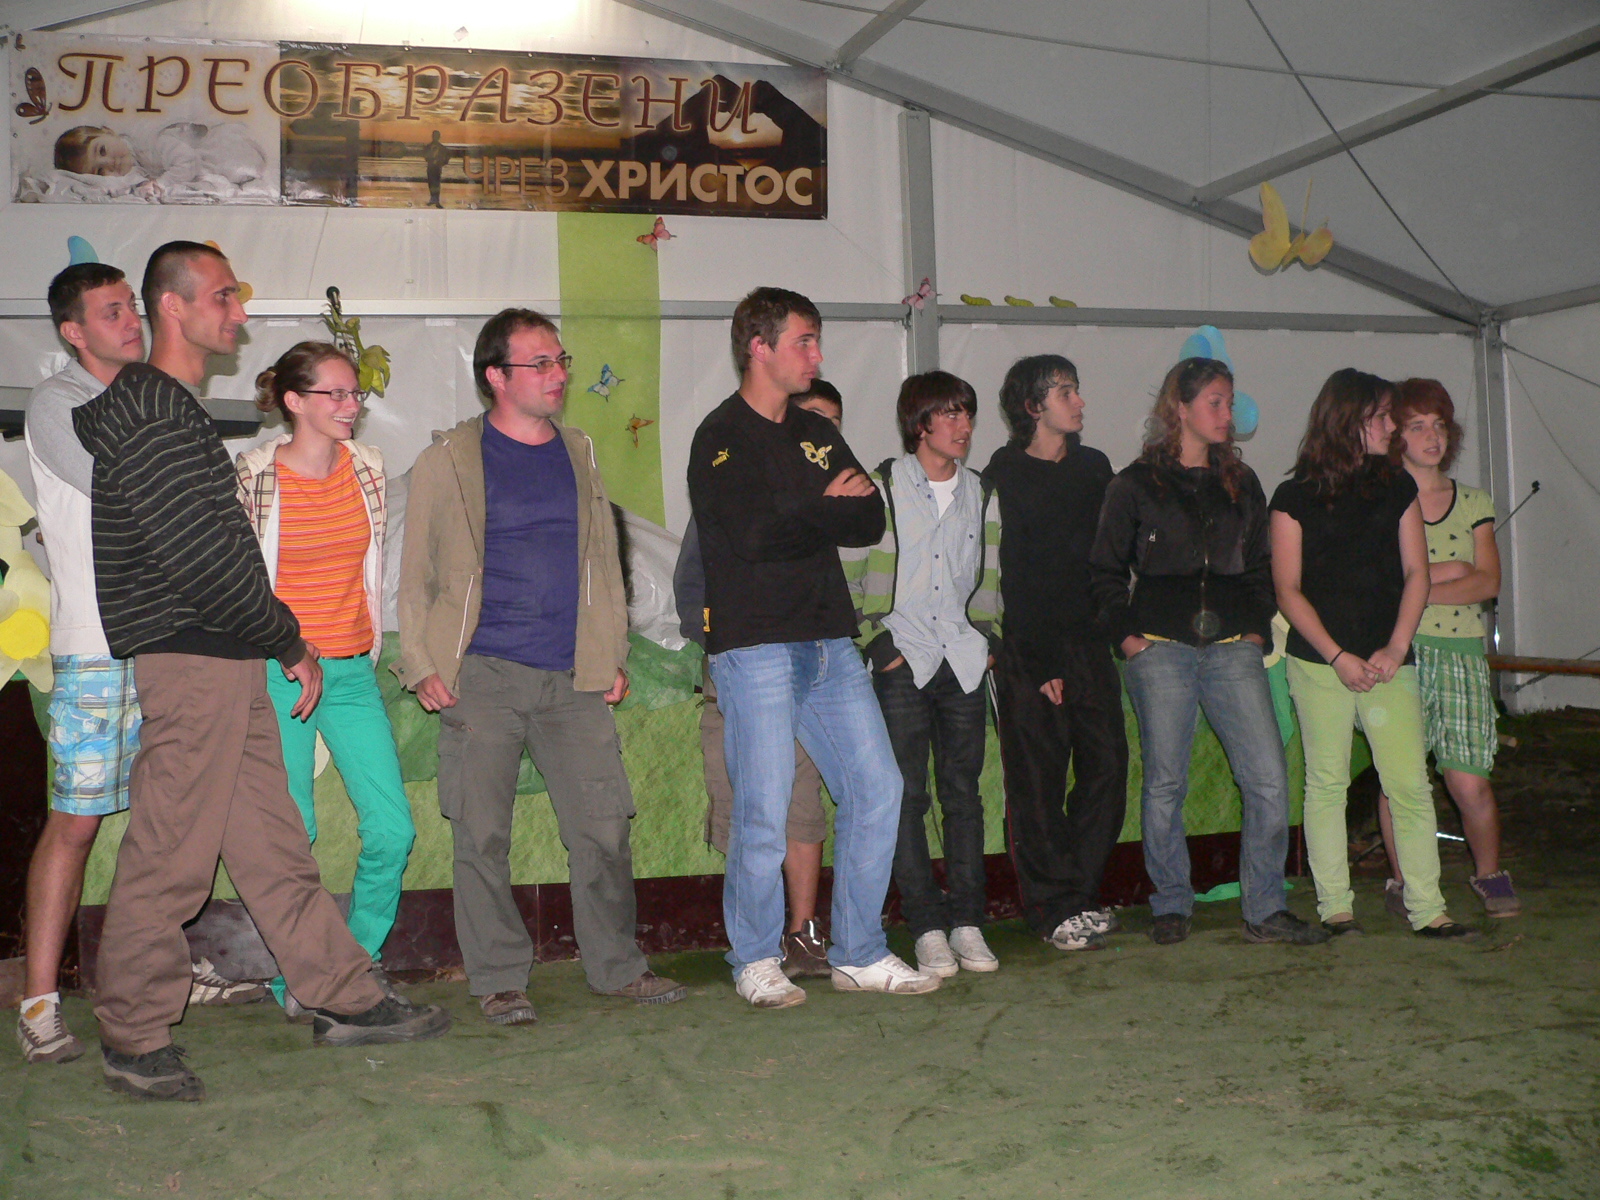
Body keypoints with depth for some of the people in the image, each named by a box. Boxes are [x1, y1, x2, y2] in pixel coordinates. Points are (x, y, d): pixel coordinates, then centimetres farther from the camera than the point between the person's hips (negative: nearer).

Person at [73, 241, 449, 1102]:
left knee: (273, 841, 13)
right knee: (169, 859, -1)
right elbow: (198, 556, -19)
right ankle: (134, 1039, 11)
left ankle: (343, 999, 20)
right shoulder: (147, 415, -14)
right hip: (190, 664, -10)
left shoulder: (170, 409, 19)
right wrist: (291, 642, -9)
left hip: (229, 666, 10)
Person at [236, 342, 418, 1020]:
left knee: (392, 829, -2)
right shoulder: (254, 478, -8)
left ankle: (361, 960, 19)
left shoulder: (368, 468, 6)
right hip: (277, 672, -4)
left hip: (352, 671, 4)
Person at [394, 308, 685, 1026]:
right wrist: (424, 667, -4)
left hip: (574, 679, 3)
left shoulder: (578, 455, 16)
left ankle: (617, 966, 17)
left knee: (603, 826, 2)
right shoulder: (450, 459, 3)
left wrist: (613, 657, 15)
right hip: (482, 677, -3)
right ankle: (498, 981, 13)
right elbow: (416, 574, 4)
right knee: (482, 835, 0)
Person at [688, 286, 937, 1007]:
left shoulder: (817, 434, 19)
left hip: (828, 643, 7)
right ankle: (756, 962, 14)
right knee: (764, 813, -5)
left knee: (876, 790, 4)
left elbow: (871, 521, 7)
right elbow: (756, 534, -18)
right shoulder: (721, 438, -4)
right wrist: (829, 511, -4)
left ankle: (859, 955, 16)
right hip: (755, 646, -7)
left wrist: (804, 516, -9)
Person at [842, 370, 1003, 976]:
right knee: (906, 796, -4)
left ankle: (967, 923, 11)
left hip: (964, 661, 4)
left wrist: (988, 636, 9)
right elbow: (847, 573, 0)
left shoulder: (981, 493, 13)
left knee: (964, 792, 5)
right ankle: (928, 929, 2)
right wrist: (876, 641, -7)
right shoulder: (881, 487, 1)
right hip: (902, 663, -3)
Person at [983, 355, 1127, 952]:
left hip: (1089, 642, 5)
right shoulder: (1003, 476, -3)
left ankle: (1082, 894, 13)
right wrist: (1040, 664, -11)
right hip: (1028, 649, -5)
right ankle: (1055, 908, 6)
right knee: (1038, 780, -3)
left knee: (1107, 765, 0)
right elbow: (1008, 577, -7)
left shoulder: (1093, 467, 14)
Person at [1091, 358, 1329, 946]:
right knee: (1165, 783, 0)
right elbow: (1105, 569, 7)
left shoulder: (1240, 483, 17)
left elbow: (1260, 565, 24)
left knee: (1269, 780, -5)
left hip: (1233, 651, 3)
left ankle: (1264, 909, 5)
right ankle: (1171, 904, 15)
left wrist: (1257, 627, 11)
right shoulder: (1136, 484, 5)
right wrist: (1125, 632, -3)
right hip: (1160, 650, -3)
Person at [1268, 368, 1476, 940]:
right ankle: (1334, 908, 11)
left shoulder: (1397, 487, 13)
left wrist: (1396, 647, -5)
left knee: (1411, 784, -1)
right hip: (1319, 662, -3)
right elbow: (1288, 590, -2)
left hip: (1387, 660, 3)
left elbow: (1415, 573, 9)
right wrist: (1339, 657, -10)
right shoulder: (1295, 497, 1)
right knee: (1326, 783, 2)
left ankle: (1427, 909, 6)